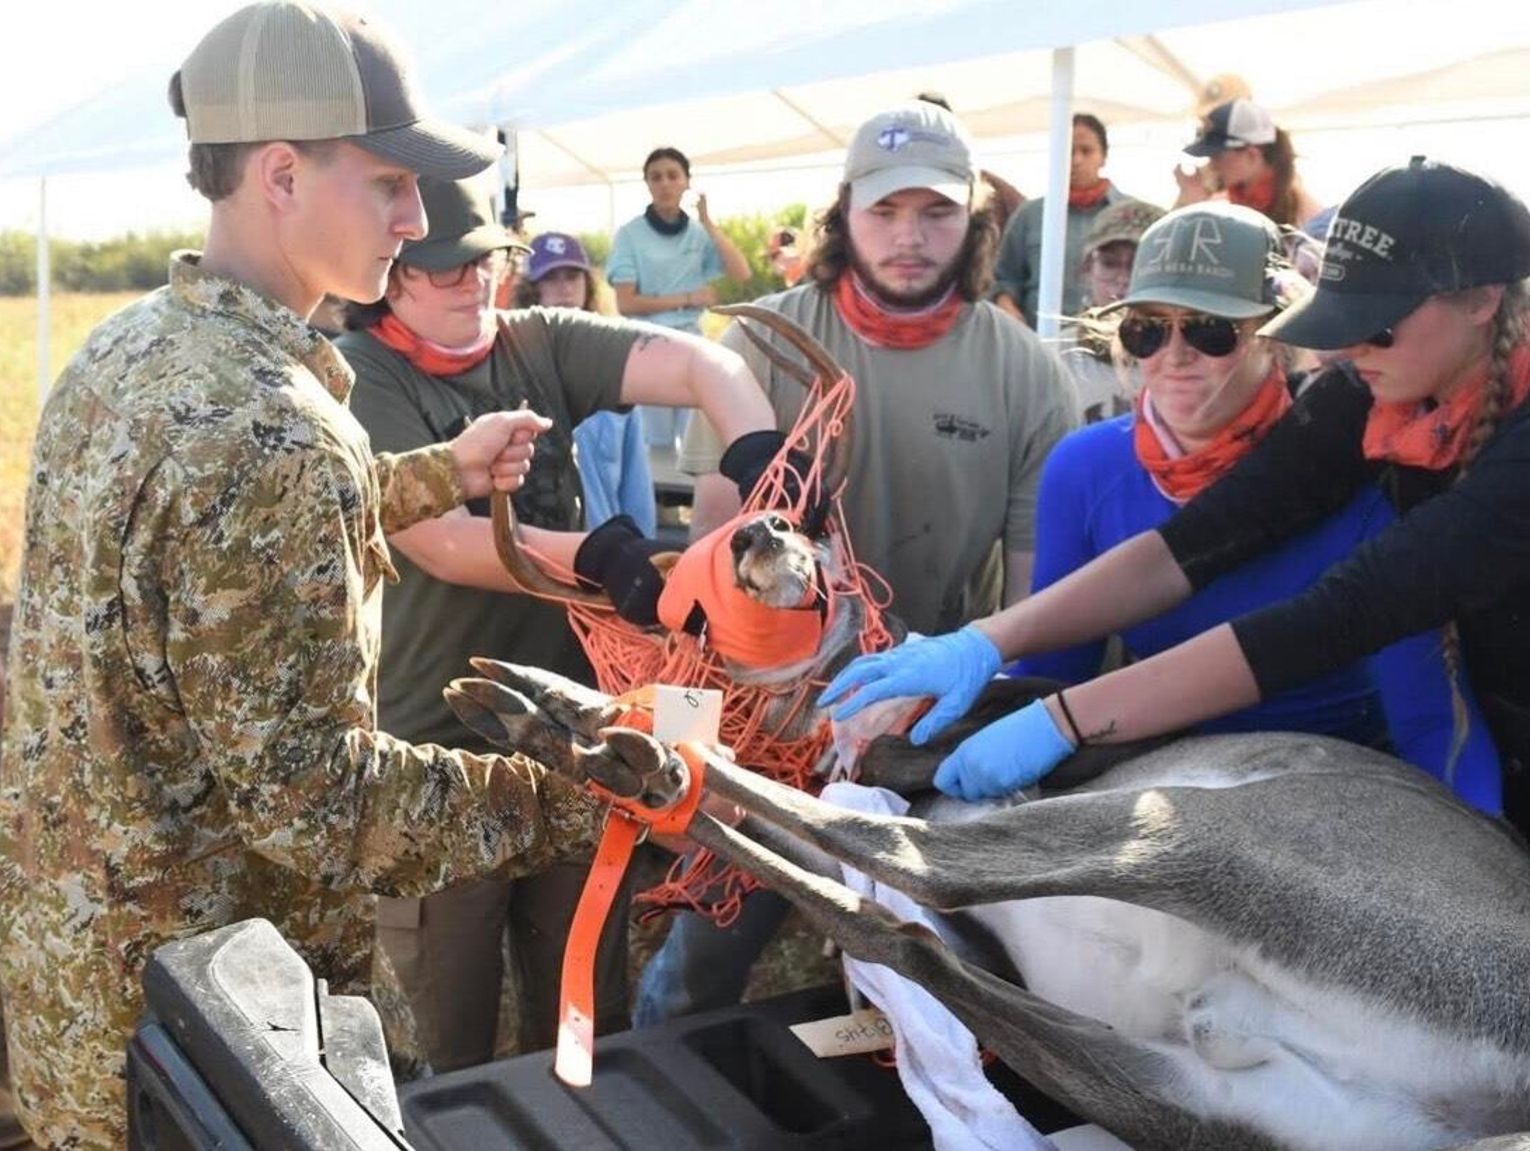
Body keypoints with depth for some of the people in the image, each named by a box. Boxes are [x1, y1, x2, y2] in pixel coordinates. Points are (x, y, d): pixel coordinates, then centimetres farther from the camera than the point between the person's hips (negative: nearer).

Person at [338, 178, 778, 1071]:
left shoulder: (541, 344, 2)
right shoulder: (355, 381, -10)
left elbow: (700, 365, -11)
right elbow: (445, 546, -22)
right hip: (439, 754, -4)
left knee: (590, 1020, 19)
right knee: (452, 1039, 13)